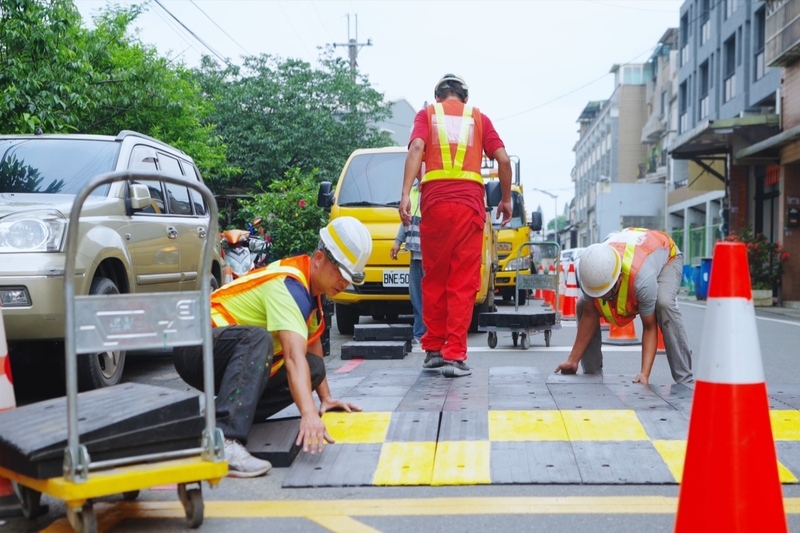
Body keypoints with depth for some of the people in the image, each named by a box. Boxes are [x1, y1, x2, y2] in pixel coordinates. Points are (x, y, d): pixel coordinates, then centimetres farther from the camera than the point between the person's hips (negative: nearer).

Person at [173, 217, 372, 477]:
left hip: (239, 357, 9)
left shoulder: (310, 285, 5)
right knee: (257, 339, -38)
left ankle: (233, 413, -3)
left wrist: (326, 397, 12)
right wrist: (308, 413, -48)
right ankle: (224, 442, -48)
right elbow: (294, 356, -38)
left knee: (313, 368, -4)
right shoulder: (288, 285, -24)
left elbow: (312, 345, 16)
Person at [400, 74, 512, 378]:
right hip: (470, 204, 0)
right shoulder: (478, 118, 18)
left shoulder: (427, 115, 15)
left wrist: (405, 194, -11)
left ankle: (433, 350, 16)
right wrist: (506, 199, 19)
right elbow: (503, 159, 8)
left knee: (434, 279, 10)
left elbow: (416, 148, -4)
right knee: (463, 283, 0)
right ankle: (454, 355, -5)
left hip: (435, 202, 0)